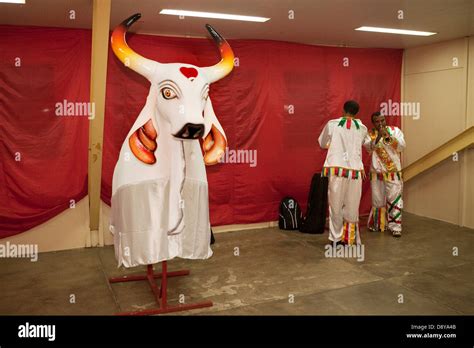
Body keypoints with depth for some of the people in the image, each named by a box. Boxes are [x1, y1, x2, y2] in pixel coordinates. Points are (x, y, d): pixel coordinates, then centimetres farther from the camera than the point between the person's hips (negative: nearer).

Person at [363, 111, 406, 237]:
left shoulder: (395, 130, 2)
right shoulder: (370, 134, 3)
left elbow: (401, 147, -10)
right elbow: (368, 147, -14)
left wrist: (388, 136, -21)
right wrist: (378, 137, -27)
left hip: (393, 172, -1)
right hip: (376, 172, 1)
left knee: (395, 199, -4)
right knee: (377, 200, 10)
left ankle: (395, 226, 2)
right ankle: (377, 224, 26)